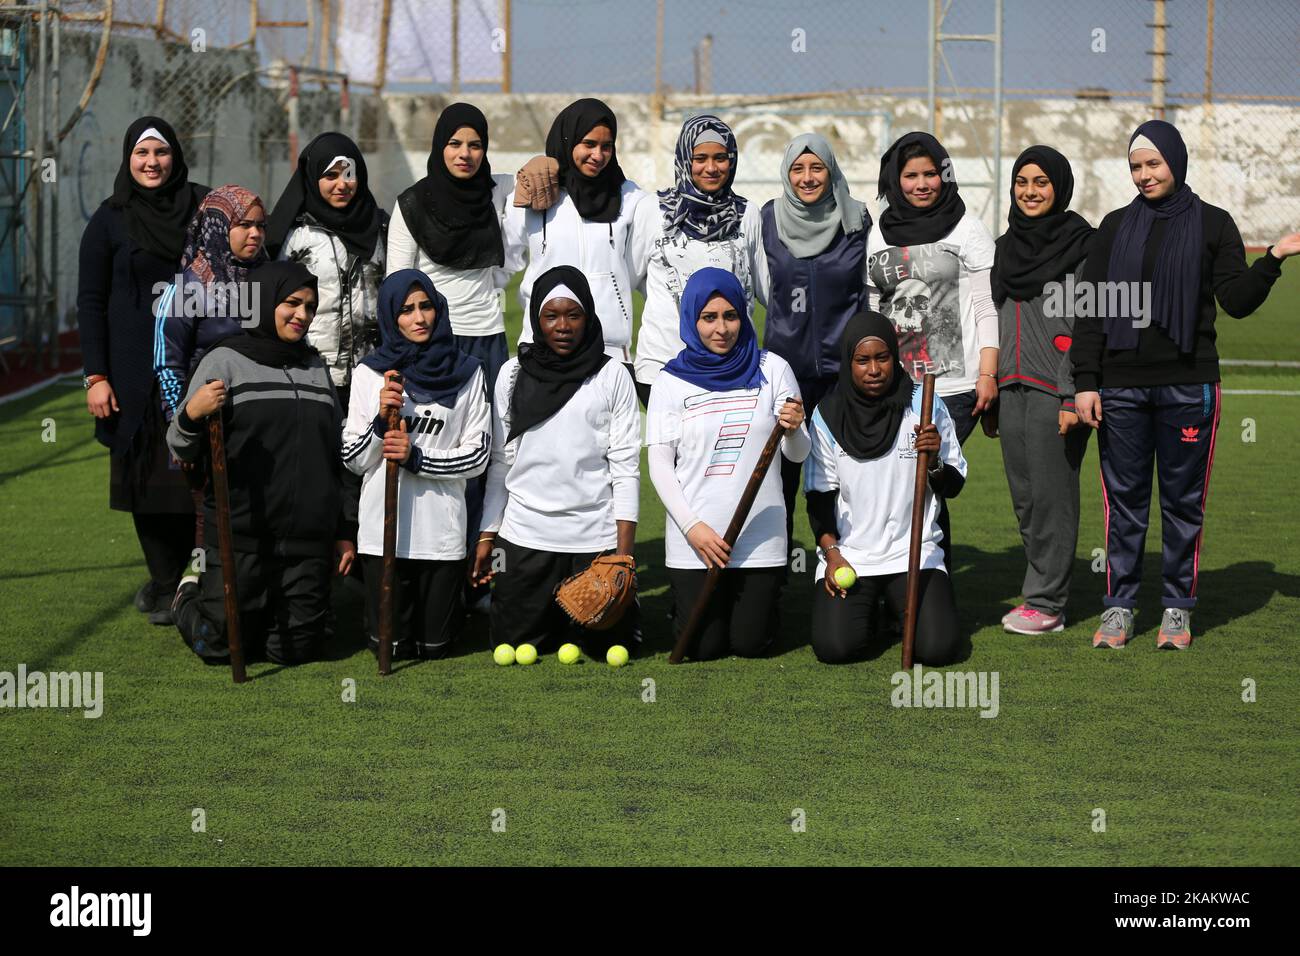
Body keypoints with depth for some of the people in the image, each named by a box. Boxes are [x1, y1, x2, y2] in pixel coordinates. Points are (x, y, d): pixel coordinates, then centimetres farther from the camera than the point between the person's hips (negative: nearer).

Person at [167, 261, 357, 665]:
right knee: (221, 647, -1)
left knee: (295, 650, 2)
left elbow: (337, 456, 20)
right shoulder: (226, 361, -1)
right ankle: (192, 596, 30)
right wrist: (192, 416, -27)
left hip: (308, 541, 4)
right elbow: (181, 450, -5)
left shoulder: (316, 367, 15)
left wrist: (345, 528, 17)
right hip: (241, 536, -4)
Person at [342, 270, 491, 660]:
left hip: (442, 530, 0)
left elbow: (478, 454, -2)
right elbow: (352, 460, 2)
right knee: (390, 646, 6)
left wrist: (416, 458, -14)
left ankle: (453, 602, 41)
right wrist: (381, 421, -16)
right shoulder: (369, 373, -1)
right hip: (383, 529, 0)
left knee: (434, 646, 9)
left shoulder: (467, 373, -1)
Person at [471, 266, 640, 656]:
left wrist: (624, 551, -8)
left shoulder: (612, 377, -1)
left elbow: (625, 467, -2)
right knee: (517, 646, 4)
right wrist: (486, 536, 7)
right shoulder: (513, 374, 5)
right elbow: (500, 462, 9)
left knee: (605, 645, 2)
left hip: (595, 537, -2)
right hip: (524, 535, 2)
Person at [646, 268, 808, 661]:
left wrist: (793, 430, -22)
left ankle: (762, 596, 37)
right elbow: (659, 465, -2)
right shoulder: (671, 381, -2)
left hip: (760, 536, 1)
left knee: (751, 643, 3)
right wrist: (693, 527, -13)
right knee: (703, 647, 1)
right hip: (694, 538, -1)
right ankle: (684, 600, 35)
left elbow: (797, 454, 1)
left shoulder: (772, 369, 1)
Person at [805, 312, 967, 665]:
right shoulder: (829, 414, -1)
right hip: (847, 553, 0)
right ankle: (863, 607, 16)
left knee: (939, 647, -20)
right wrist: (831, 551, -8)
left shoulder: (925, 406, -1)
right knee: (835, 647, -21)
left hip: (914, 552, 0)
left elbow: (953, 487, 3)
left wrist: (934, 461, -18)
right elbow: (819, 495, 5)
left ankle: (901, 605, 16)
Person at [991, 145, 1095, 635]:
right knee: (1024, 497, 8)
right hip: (1011, 388, 7)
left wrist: (1075, 398, -17)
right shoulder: (1005, 247, 15)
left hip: (1055, 391, -7)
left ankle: (1046, 601, 1)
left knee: (1051, 494, -4)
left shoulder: (1082, 247, -6)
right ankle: (1043, 589, 16)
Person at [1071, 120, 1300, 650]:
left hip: (1188, 386, -1)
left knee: (1184, 500, 3)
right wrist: (1085, 381, 0)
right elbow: (1090, 308, 7)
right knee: (1124, 498, 3)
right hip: (1121, 385, 1)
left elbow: (1237, 301, 1)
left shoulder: (1212, 224, 6)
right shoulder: (1115, 226, 10)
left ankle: (1178, 608, 13)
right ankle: (1118, 606, 11)